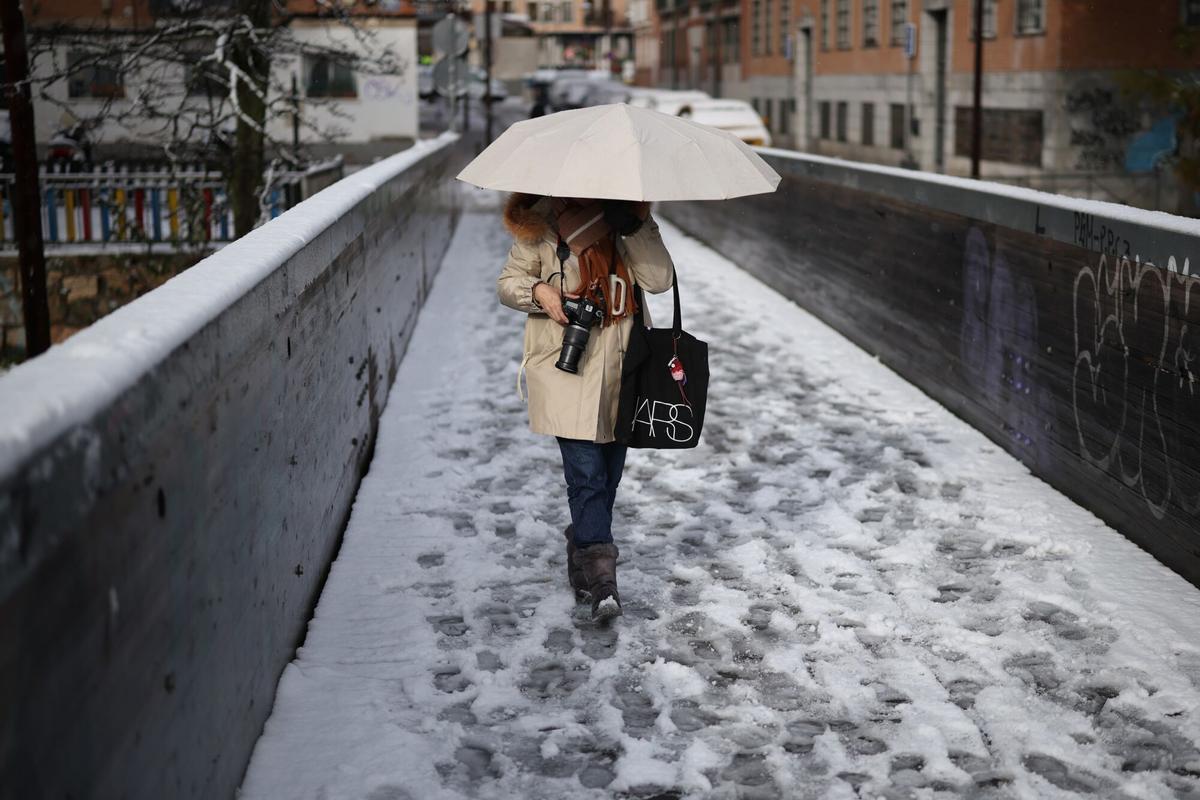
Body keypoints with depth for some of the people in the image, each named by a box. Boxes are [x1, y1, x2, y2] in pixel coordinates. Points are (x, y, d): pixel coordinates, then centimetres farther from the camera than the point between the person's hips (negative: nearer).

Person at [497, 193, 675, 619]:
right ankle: (600, 576, -9)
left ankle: (582, 560, 32)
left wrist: (635, 226, -16)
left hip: (620, 370, 3)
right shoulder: (541, 224, -1)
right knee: (586, 473, -11)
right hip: (566, 367, -3)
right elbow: (507, 283, 6)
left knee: (607, 475, 12)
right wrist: (538, 290, -15)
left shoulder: (629, 215, 5)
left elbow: (660, 280, -7)